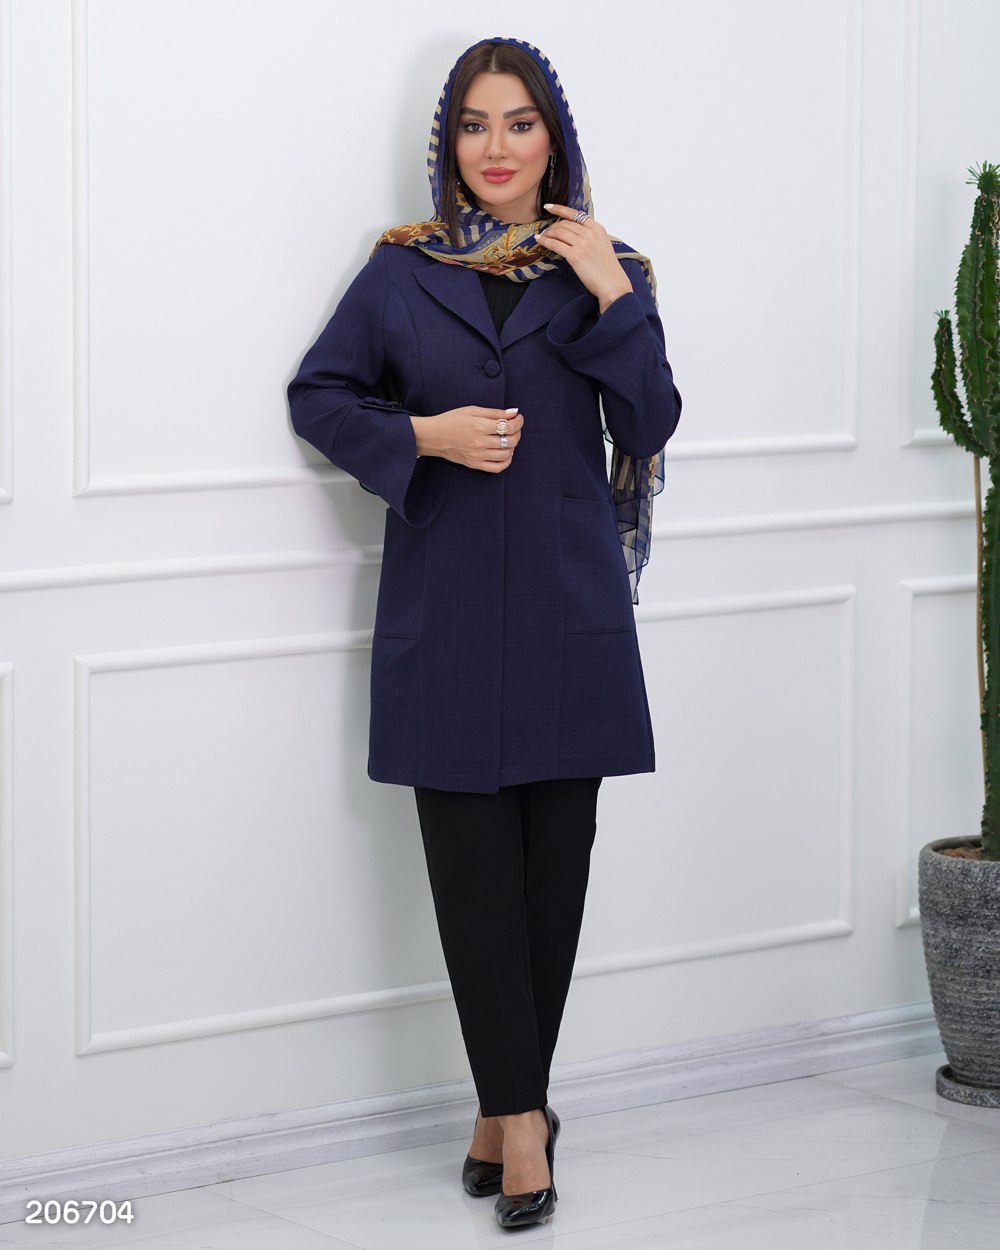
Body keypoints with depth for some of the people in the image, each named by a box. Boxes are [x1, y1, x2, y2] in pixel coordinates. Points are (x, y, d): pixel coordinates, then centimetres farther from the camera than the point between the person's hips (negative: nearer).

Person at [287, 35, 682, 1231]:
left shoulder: (604, 270, 7)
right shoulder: (401, 271, 6)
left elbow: (648, 433, 0)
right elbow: (317, 395, 8)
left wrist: (612, 297, -9)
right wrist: (421, 435, -8)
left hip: (569, 603, 1)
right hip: (445, 605, -1)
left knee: (555, 854, 2)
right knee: (472, 855, -5)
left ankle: (505, 1107, 12)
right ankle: (519, 1115, -1)